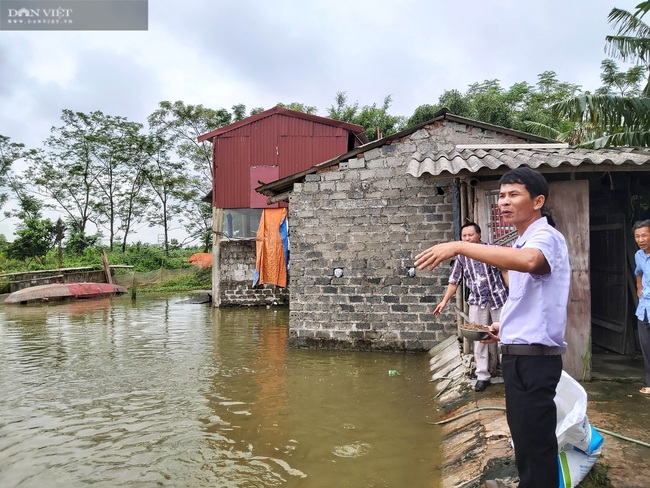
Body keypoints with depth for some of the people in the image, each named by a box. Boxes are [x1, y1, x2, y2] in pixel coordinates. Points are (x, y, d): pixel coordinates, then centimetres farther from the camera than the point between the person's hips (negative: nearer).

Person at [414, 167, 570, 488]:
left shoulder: (546, 237, -14)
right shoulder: (524, 243, 16)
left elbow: (528, 261, -40)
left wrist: (459, 246, -40)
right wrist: (506, 326, 13)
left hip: (534, 356, -10)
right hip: (517, 354, 10)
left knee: (535, 443, 1)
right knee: (524, 439, 21)